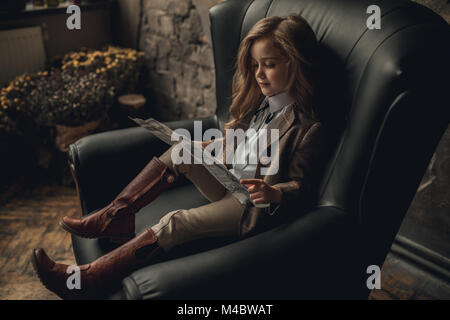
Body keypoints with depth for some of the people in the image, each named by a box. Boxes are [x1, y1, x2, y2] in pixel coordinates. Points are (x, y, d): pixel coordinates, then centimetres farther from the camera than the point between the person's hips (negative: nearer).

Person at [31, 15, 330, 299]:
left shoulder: (309, 128, -17)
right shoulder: (260, 102, 8)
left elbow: (302, 186, -14)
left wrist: (274, 193, -34)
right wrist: (213, 146, 8)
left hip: (253, 205, -8)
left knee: (177, 223, -25)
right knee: (180, 153, -8)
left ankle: (88, 279, -19)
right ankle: (115, 218, -6)